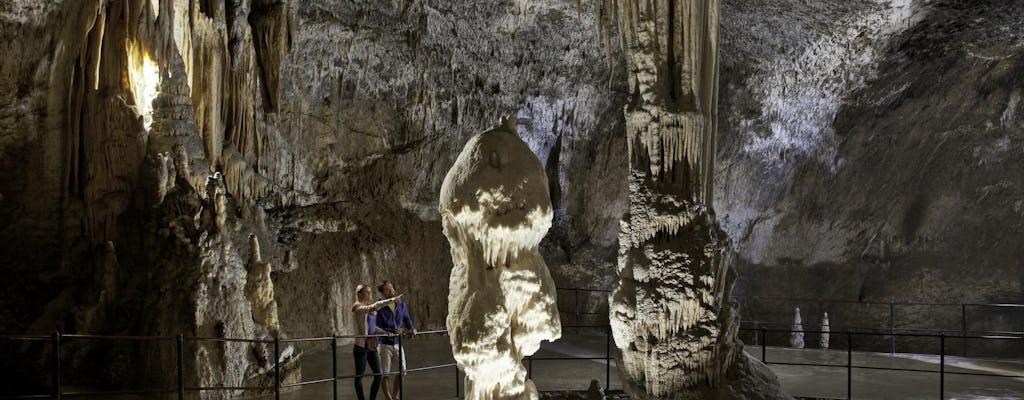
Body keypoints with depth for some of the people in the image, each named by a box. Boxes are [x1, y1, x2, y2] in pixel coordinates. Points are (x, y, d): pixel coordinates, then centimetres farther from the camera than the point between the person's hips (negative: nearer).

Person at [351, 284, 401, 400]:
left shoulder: (369, 307, 12)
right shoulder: (358, 308, -13)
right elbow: (374, 307, -30)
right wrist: (391, 300, -36)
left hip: (372, 347, 8)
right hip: (361, 347, -8)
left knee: (378, 375, 6)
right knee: (359, 376, 3)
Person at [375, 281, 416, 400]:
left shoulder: (401, 304, 2)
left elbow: (407, 319, 18)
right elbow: (377, 328, -17)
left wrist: (411, 328, -1)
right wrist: (393, 331, -27)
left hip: (397, 343, 6)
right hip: (385, 344, -5)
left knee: (401, 371, 12)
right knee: (386, 374, 1)